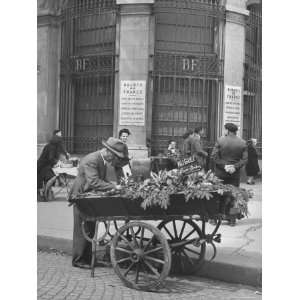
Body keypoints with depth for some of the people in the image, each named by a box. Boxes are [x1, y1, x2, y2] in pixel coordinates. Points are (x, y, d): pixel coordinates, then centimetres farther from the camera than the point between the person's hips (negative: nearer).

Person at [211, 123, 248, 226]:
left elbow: (214, 156, -9)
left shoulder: (220, 141, -5)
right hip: (235, 173, 2)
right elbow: (245, 159, -2)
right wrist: (235, 167, -7)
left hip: (221, 172, -2)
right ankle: (232, 219, 8)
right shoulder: (242, 143, 3)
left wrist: (223, 165, -9)